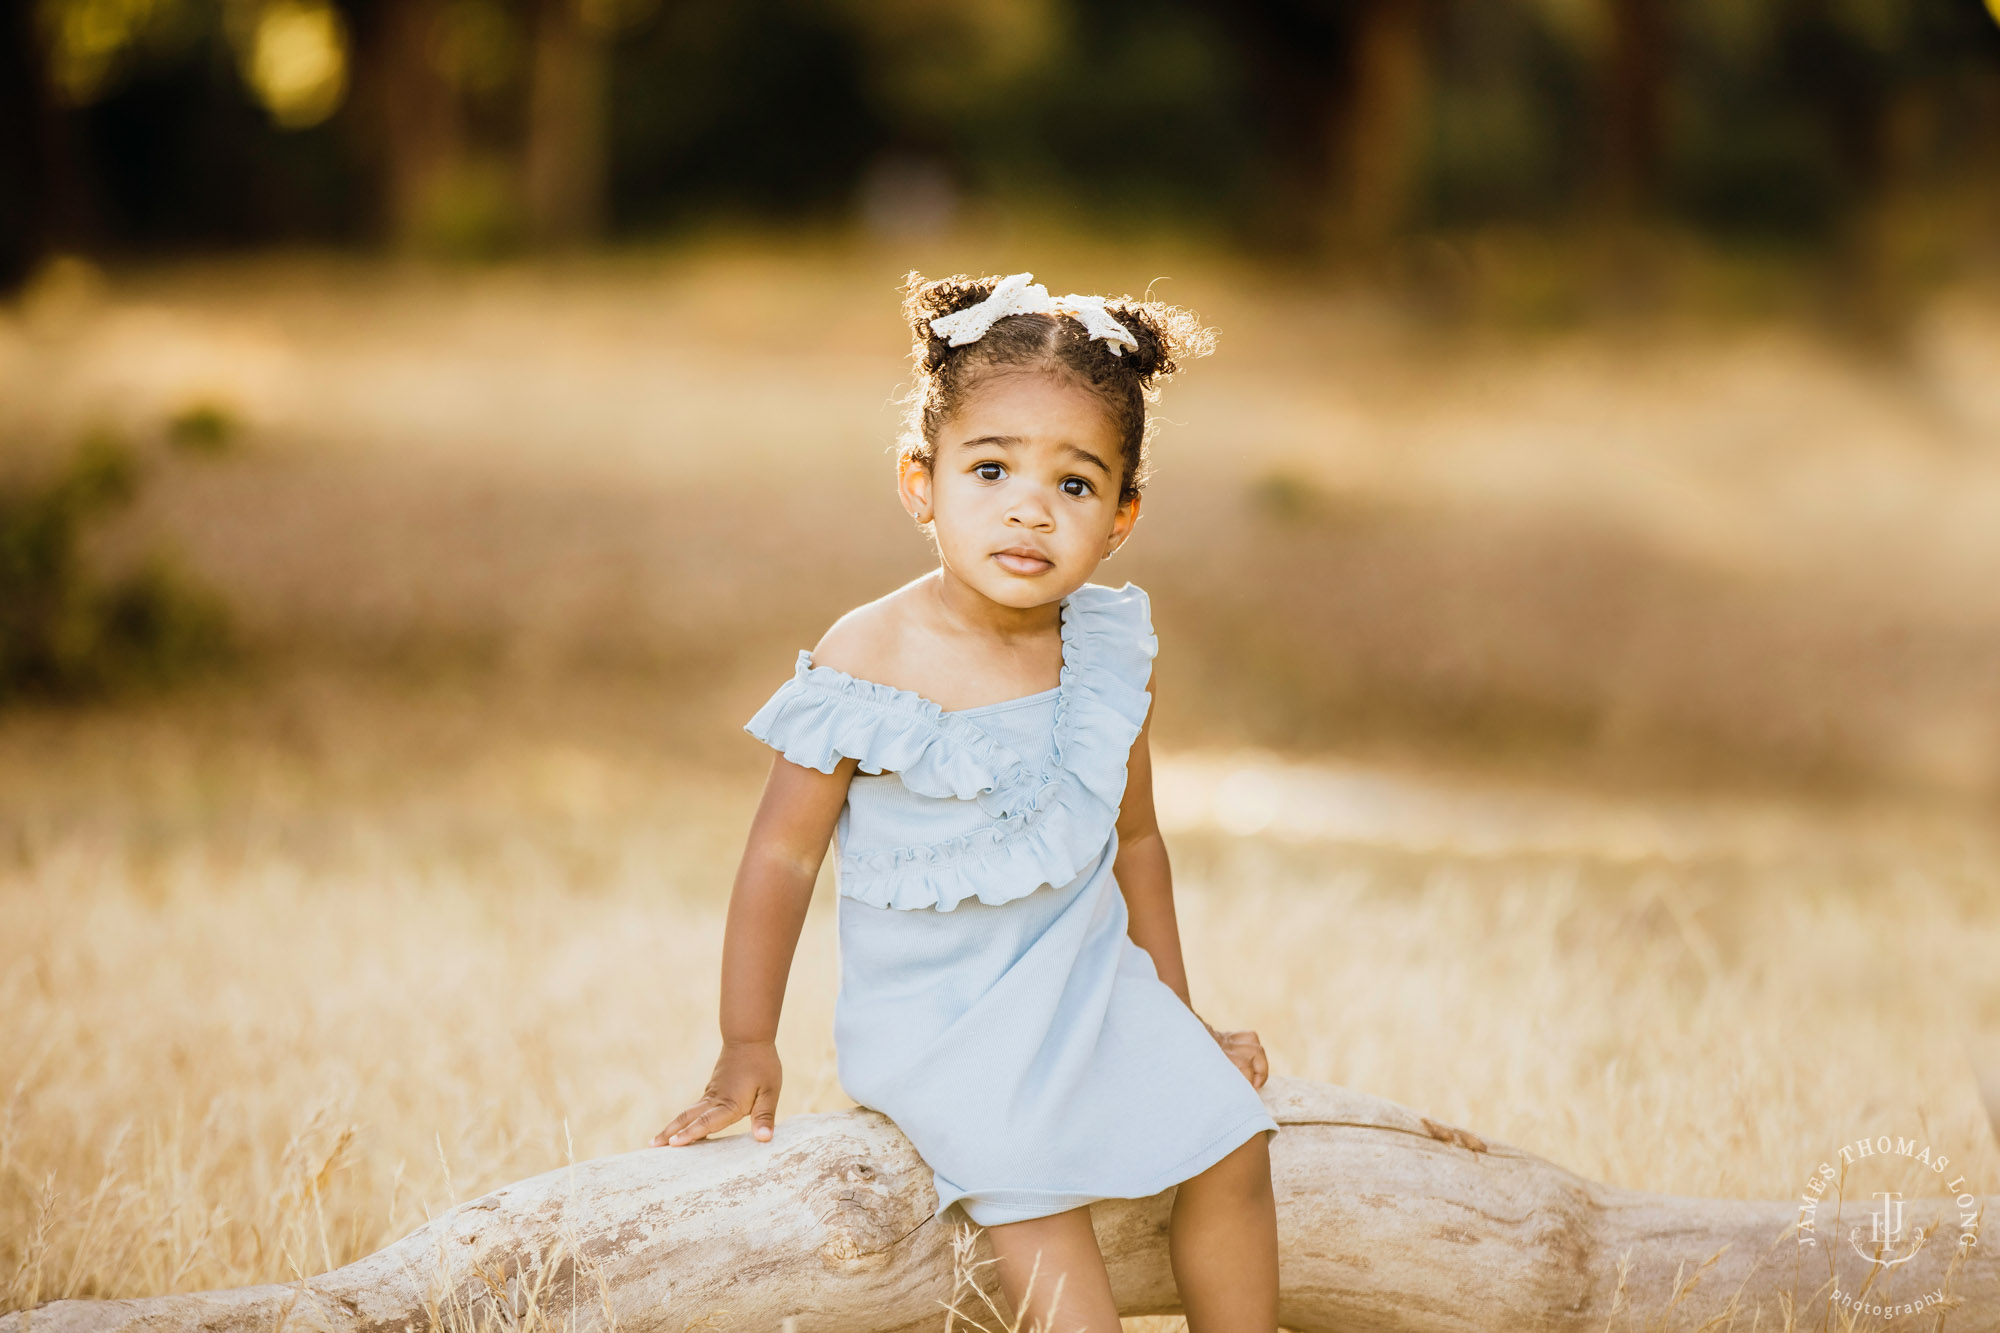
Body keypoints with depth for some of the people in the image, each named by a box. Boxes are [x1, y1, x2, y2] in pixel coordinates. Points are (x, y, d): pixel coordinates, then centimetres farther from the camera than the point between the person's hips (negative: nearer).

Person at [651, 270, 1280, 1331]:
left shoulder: (1108, 652, -2)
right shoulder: (868, 666, -16)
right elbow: (783, 856, -8)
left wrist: (1180, 1017, 20)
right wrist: (746, 1051, -5)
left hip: (1089, 980, 5)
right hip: (937, 1009, -5)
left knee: (1226, 1140, -8)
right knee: (1030, 1195, -26)